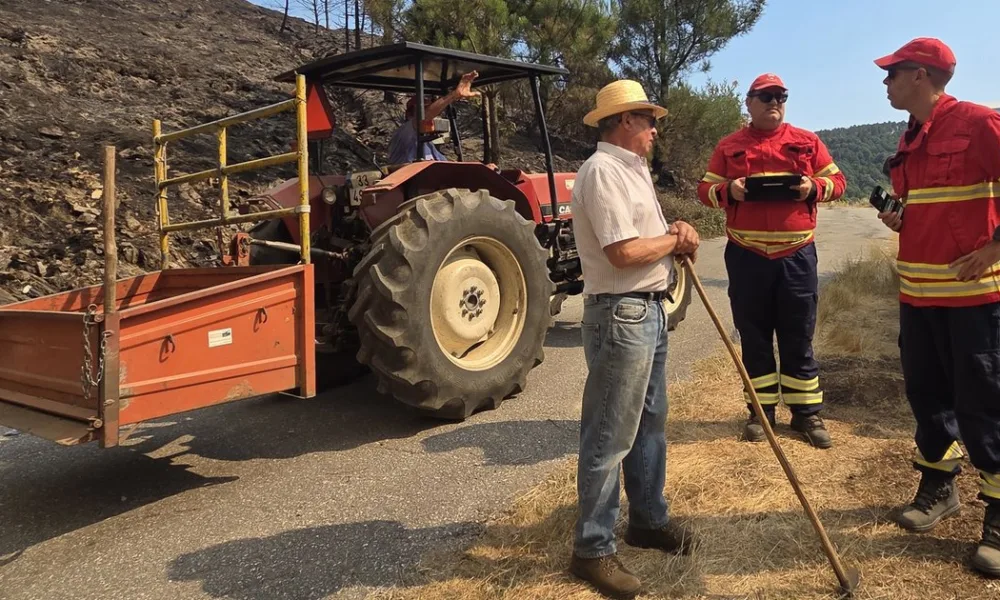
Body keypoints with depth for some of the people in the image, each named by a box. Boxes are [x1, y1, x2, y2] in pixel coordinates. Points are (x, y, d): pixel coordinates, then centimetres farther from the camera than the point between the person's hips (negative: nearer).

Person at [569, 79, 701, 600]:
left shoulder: (632, 169, 17)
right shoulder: (602, 171, -16)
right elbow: (622, 251, -24)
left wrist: (672, 232, 0)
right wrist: (675, 240, -8)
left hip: (648, 310, 11)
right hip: (620, 315, -11)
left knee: (650, 424, 20)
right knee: (609, 438, -3)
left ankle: (647, 520, 36)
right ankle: (592, 549, 9)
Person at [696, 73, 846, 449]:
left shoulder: (807, 142, 9)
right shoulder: (729, 146, 7)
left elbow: (837, 181, 10)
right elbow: (705, 189, 6)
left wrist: (814, 188, -11)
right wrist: (728, 190, -15)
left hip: (797, 255, 0)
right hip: (747, 256, 0)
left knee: (798, 338, 7)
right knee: (754, 337, 8)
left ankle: (807, 413, 18)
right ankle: (761, 411, 20)